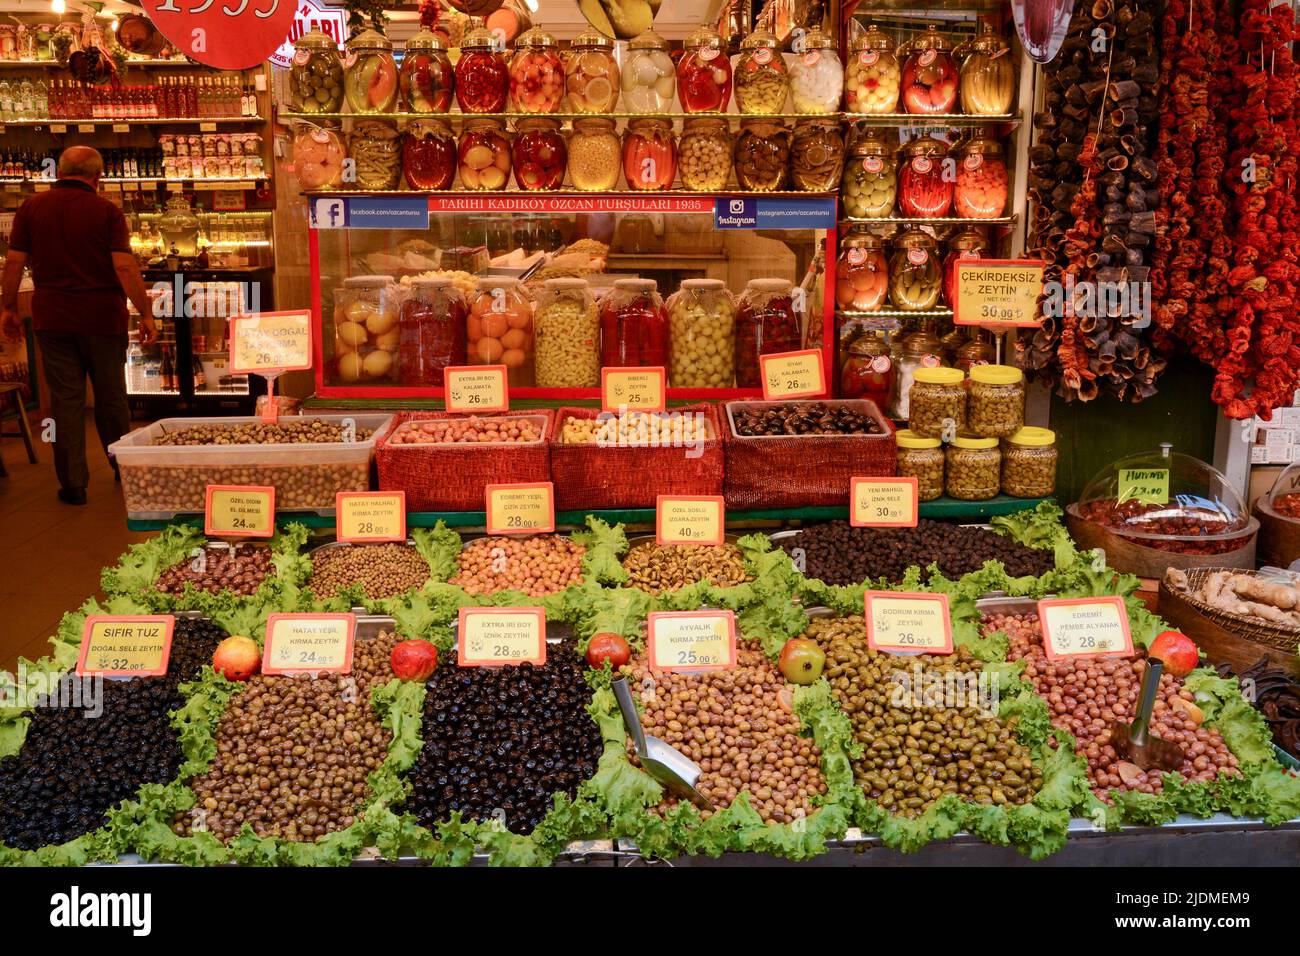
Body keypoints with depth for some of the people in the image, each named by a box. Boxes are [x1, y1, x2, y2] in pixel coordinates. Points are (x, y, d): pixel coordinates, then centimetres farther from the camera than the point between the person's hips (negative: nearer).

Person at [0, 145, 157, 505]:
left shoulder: (31, 208, 2)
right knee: (111, 397, 12)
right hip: (102, 317, -2)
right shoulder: (107, 212, -7)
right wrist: (146, 314, -9)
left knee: (66, 398, 5)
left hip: (52, 319, 2)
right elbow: (125, 267, -14)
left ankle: (72, 484, 7)